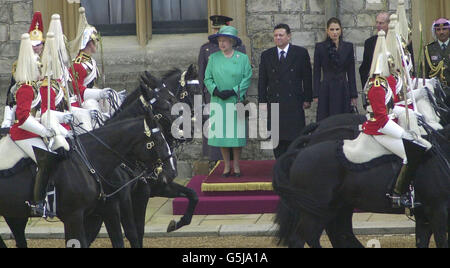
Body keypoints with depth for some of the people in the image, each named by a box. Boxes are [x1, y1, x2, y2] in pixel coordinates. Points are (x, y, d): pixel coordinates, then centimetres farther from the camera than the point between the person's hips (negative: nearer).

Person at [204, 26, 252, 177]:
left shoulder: (242, 58, 2)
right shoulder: (214, 58, 6)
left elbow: (247, 78, -3)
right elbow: (208, 79, 5)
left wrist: (233, 91, -14)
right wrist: (216, 92, -12)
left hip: (236, 102, -1)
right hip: (218, 102, 2)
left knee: (236, 134, 0)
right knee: (221, 134, 1)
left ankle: (236, 166, 9)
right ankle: (227, 166, 10)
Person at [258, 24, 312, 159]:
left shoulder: (301, 53, 4)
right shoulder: (266, 55, 9)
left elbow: (307, 78, 5)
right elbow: (262, 81, 10)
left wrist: (307, 99, 2)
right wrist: (262, 101, 3)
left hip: (294, 102, -2)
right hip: (274, 102, 2)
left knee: (295, 137, -3)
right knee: (277, 138, 2)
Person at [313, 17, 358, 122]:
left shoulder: (348, 47, 6)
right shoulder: (320, 47, 3)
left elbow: (351, 72, 8)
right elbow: (316, 73, 3)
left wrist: (353, 95, 3)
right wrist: (316, 95, -3)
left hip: (343, 91, 1)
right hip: (326, 92, -1)